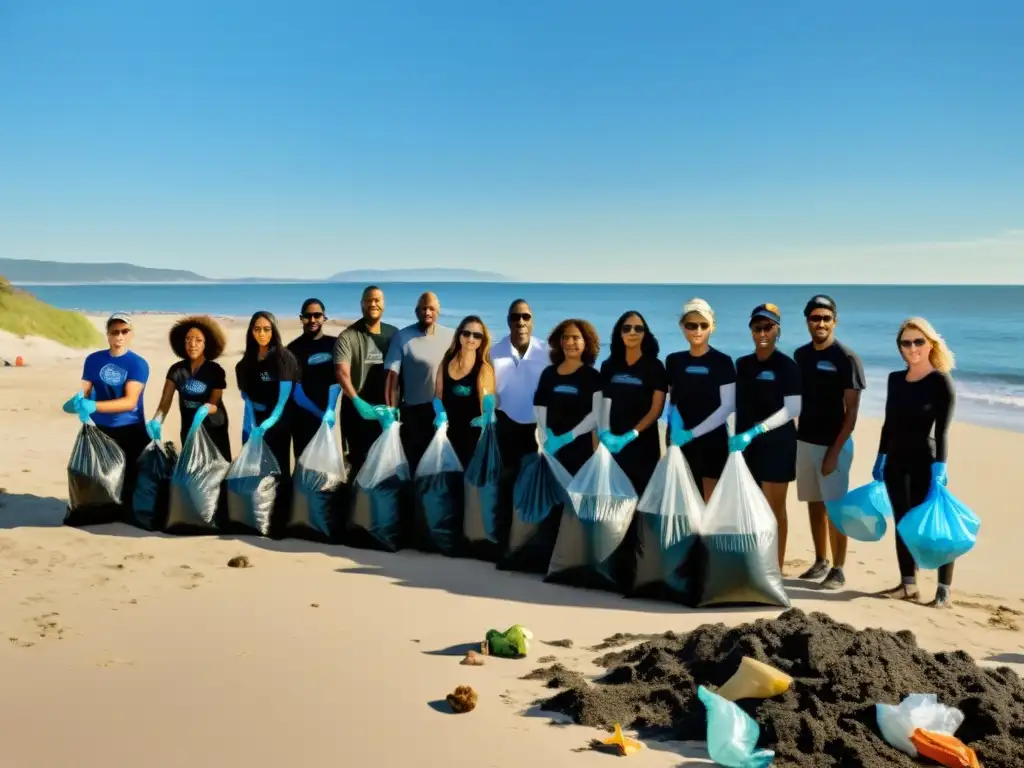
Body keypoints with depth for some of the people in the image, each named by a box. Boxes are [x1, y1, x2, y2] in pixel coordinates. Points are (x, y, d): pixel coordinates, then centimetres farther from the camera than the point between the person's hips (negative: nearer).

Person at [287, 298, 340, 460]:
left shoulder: (334, 344, 6)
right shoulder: (294, 348, -2)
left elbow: (337, 379, 0)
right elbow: (295, 389, -7)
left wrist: (330, 410, -14)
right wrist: (320, 413, -15)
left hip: (327, 412, 3)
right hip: (302, 415, -2)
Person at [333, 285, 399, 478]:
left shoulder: (394, 334, 6)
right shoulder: (347, 337, -6)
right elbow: (342, 372, -18)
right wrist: (358, 402, -31)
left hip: (385, 408, 3)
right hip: (356, 408, -3)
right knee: (359, 460, 5)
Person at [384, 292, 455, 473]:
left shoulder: (450, 336, 3)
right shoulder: (402, 337, -4)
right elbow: (392, 375, -7)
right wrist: (391, 411, -11)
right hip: (413, 410, -2)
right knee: (415, 461, 8)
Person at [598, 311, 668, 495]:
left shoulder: (654, 366, -2)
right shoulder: (609, 366, 7)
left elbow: (656, 409, -6)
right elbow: (602, 405, 6)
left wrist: (631, 435, -17)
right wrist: (604, 432, -11)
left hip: (643, 443, -2)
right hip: (613, 442, 2)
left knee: (641, 493, 0)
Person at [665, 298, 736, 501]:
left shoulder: (722, 361, -4)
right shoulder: (673, 361, 7)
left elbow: (727, 407, -9)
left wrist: (692, 433, -15)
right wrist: (675, 425, -8)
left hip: (713, 441, -3)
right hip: (680, 442, 3)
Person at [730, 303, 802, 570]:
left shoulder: (786, 366, -7)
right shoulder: (742, 364, 9)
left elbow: (792, 410, -15)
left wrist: (754, 432, -22)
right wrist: (738, 436, -2)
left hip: (776, 444, -5)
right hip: (746, 445, 5)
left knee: (774, 509, 1)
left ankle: (776, 568, 8)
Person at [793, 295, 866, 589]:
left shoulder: (846, 358, -10)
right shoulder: (801, 355, 7)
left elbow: (852, 410, -12)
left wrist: (835, 451, -16)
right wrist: (792, 437, 8)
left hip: (833, 444, -5)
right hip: (804, 441, 6)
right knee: (814, 504, 13)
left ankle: (838, 570, 7)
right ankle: (820, 562, 24)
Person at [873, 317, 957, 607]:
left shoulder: (941, 381, -9)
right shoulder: (895, 379, 7)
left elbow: (942, 430, -14)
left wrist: (939, 467, -20)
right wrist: (881, 457, 15)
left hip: (926, 463, -6)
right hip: (896, 462, 6)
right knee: (902, 524, 11)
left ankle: (944, 590, 6)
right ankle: (908, 585, 20)